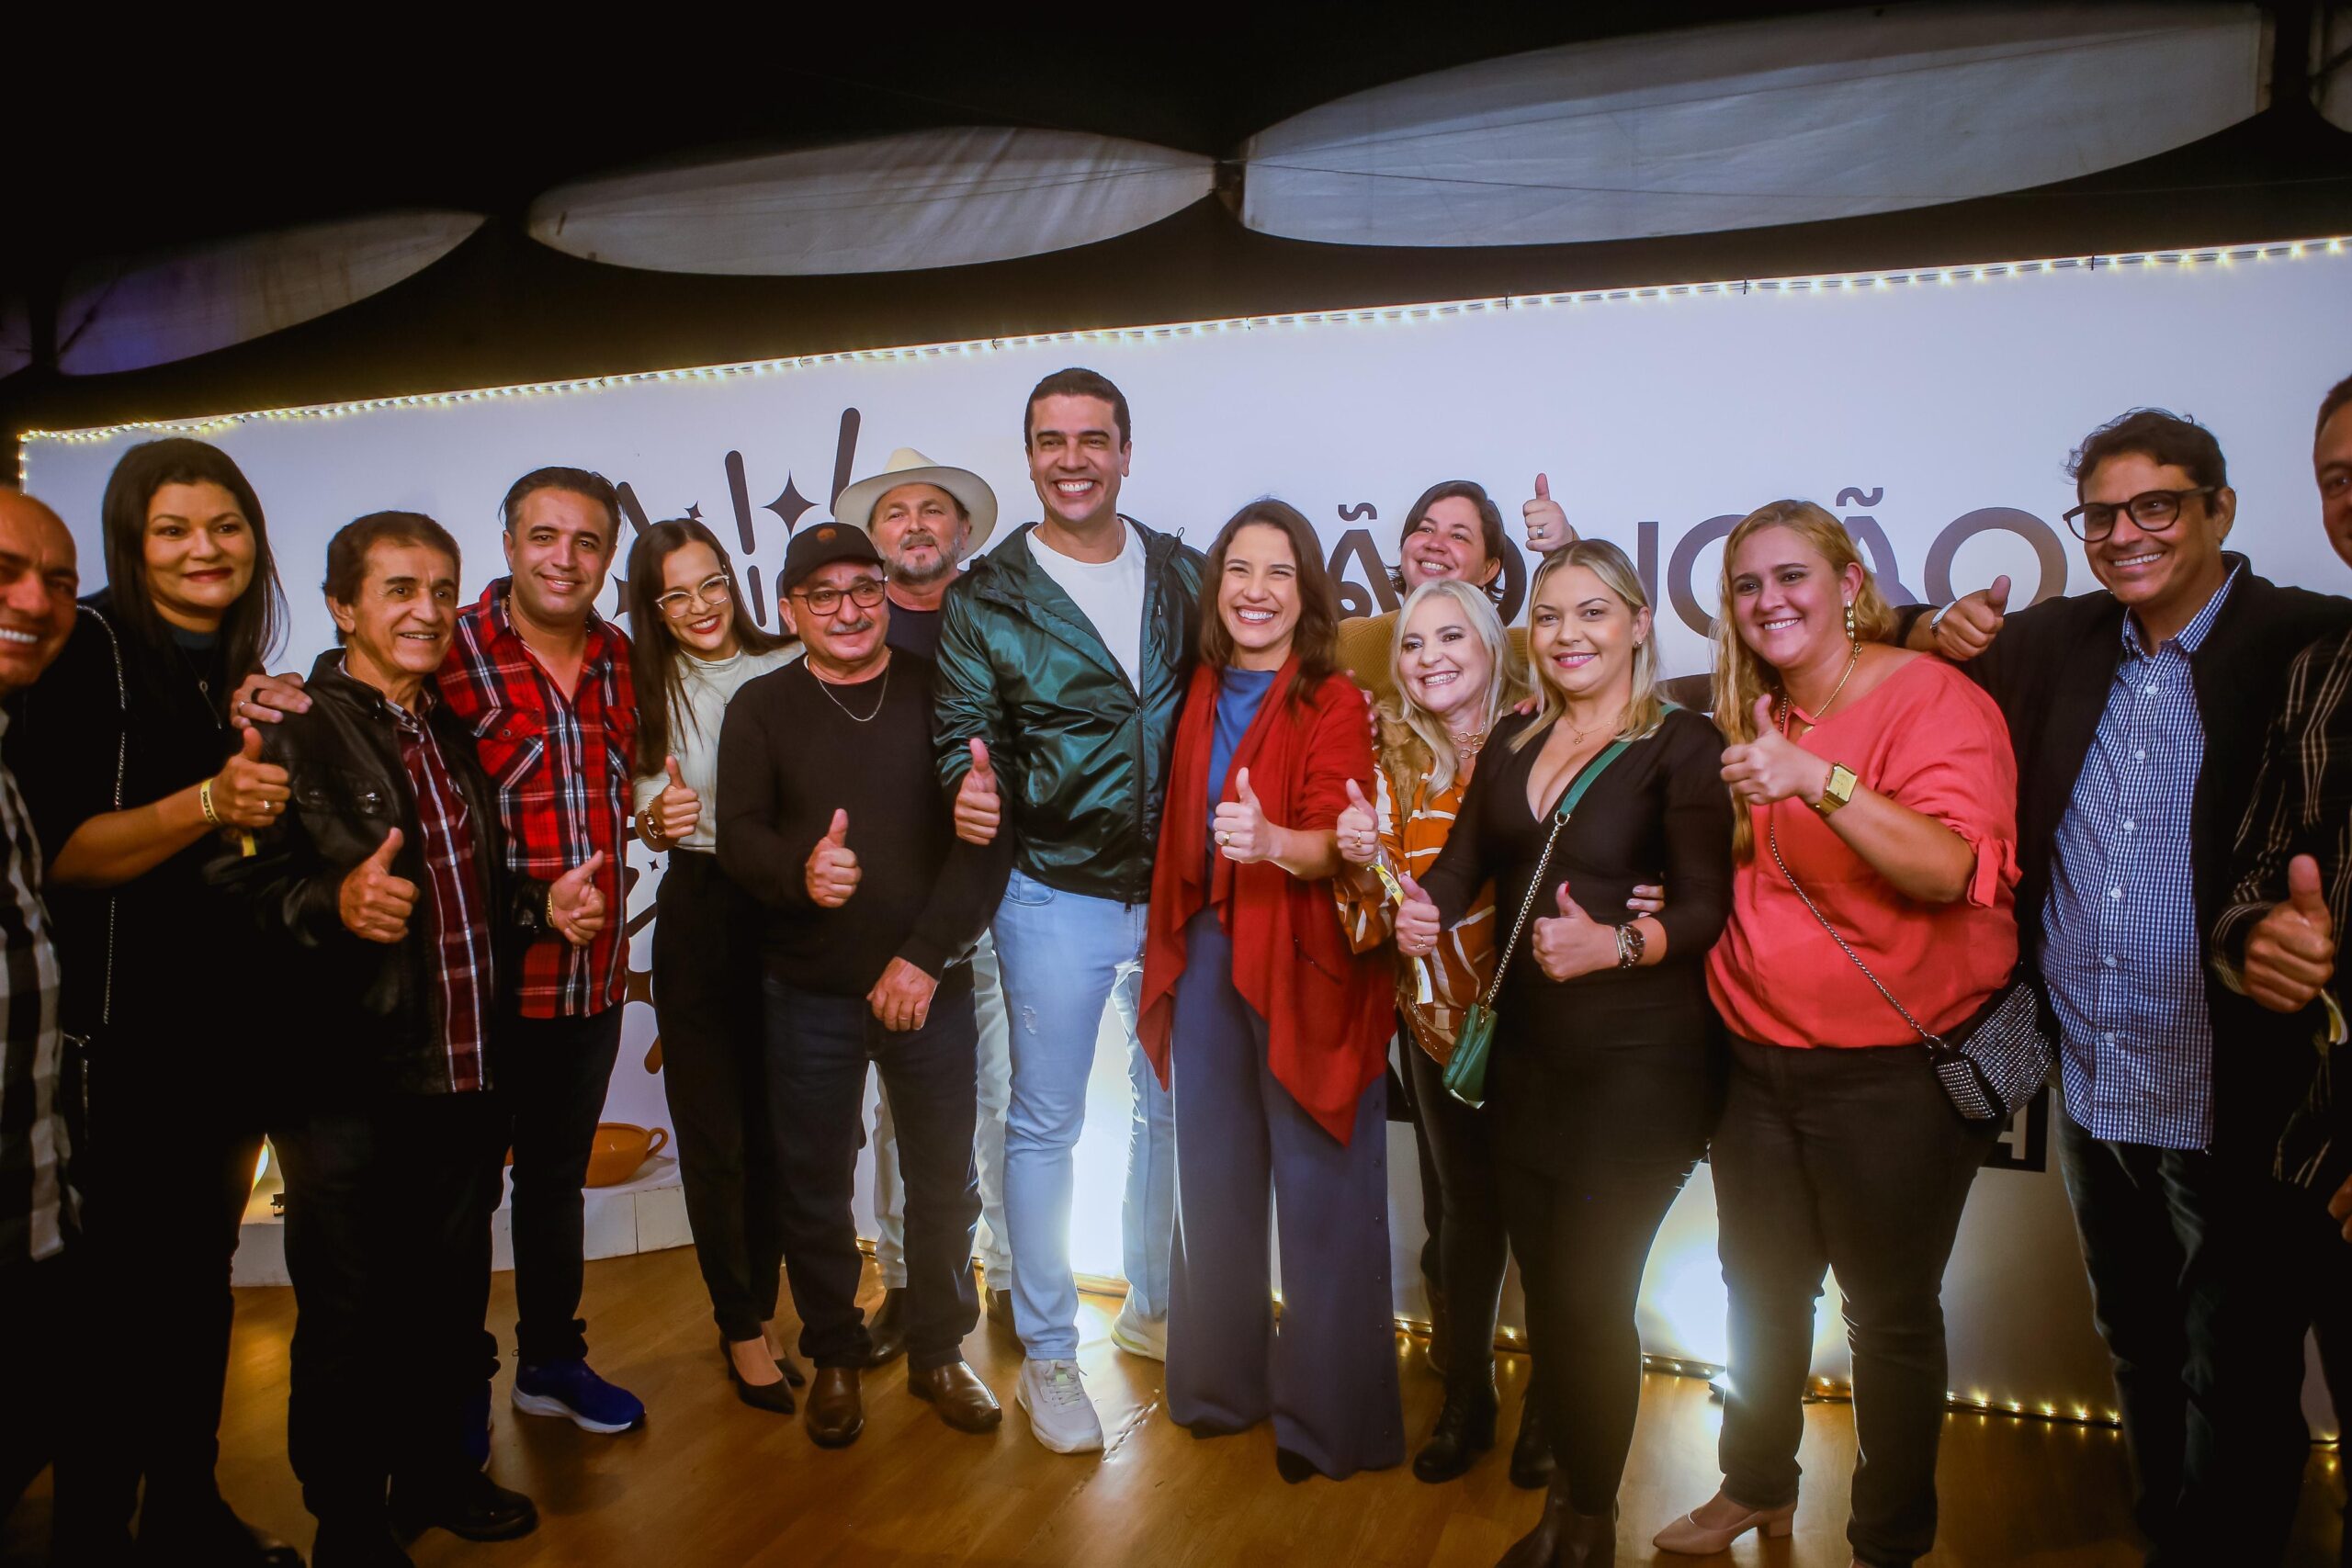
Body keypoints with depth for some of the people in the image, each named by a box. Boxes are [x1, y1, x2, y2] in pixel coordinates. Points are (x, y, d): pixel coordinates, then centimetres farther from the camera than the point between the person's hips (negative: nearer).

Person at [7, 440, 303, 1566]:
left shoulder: (246, 674, 12)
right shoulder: (92, 650, -9)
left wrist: (279, 765, 3)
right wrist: (204, 805, -26)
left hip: (231, 1023, 7)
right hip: (126, 1033, -7)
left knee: (204, 1272, 16)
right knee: (120, 1289, 0)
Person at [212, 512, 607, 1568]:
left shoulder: (452, 736, 17)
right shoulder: (291, 731, -8)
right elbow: (237, 895, -18)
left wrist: (542, 907, 7)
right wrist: (335, 905, -36)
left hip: (462, 1078, 7)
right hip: (349, 1086, -7)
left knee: (451, 1302, 17)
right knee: (349, 1322, 6)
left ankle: (436, 1475, 36)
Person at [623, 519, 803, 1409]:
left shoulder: (787, 669, -3)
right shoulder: (646, 692, 2)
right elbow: (645, 822, 6)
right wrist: (659, 820, -15)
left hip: (786, 910, 0)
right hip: (696, 915, 1)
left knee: (777, 1122, 9)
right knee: (712, 1126, 6)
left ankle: (761, 1307, 28)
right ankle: (740, 1326, 23)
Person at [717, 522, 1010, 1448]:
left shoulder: (937, 692, 1)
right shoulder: (761, 709, 4)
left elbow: (985, 836, -5)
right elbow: (738, 835, -4)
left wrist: (927, 954, -12)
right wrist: (800, 871, -26)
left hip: (932, 984, 0)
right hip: (808, 992, 0)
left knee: (945, 1179, 10)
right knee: (815, 1185, 9)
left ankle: (938, 1351, 30)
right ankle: (834, 1356, 30)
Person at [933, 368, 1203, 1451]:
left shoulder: (1184, 576, 4)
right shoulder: (985, 599, -4)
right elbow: (962, 737, -4)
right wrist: (972, 792, -26)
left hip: (1177, 892, 3)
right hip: (1055, 897, -3)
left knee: (1172, 1107, 16)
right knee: (1044, 1124, 6)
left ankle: (1153, 1310, 37)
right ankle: (1048, 1354, 22)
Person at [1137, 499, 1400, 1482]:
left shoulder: (1333, 704, -9)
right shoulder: (1204, 693, 8)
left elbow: (1338, 841, -22)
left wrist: (1274, 841, -41)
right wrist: (1169, 949, 12)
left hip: (1303, 962, -5)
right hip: (1209, 955, 6)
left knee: (1318, 1192, 1)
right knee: (1214, 1175, 15)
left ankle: (1325, 1416, 17)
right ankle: (1221, 1380, 33)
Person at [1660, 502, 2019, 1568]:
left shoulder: (1934, 698, -13)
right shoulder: (1754, 719, 6)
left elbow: (1947, 868, -27)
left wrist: (1820, 780, -40)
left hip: (1895, 1071, -6)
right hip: (1759, 1058, 6)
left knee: (1889, 1312, 8)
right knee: (1761, 1288, 19)